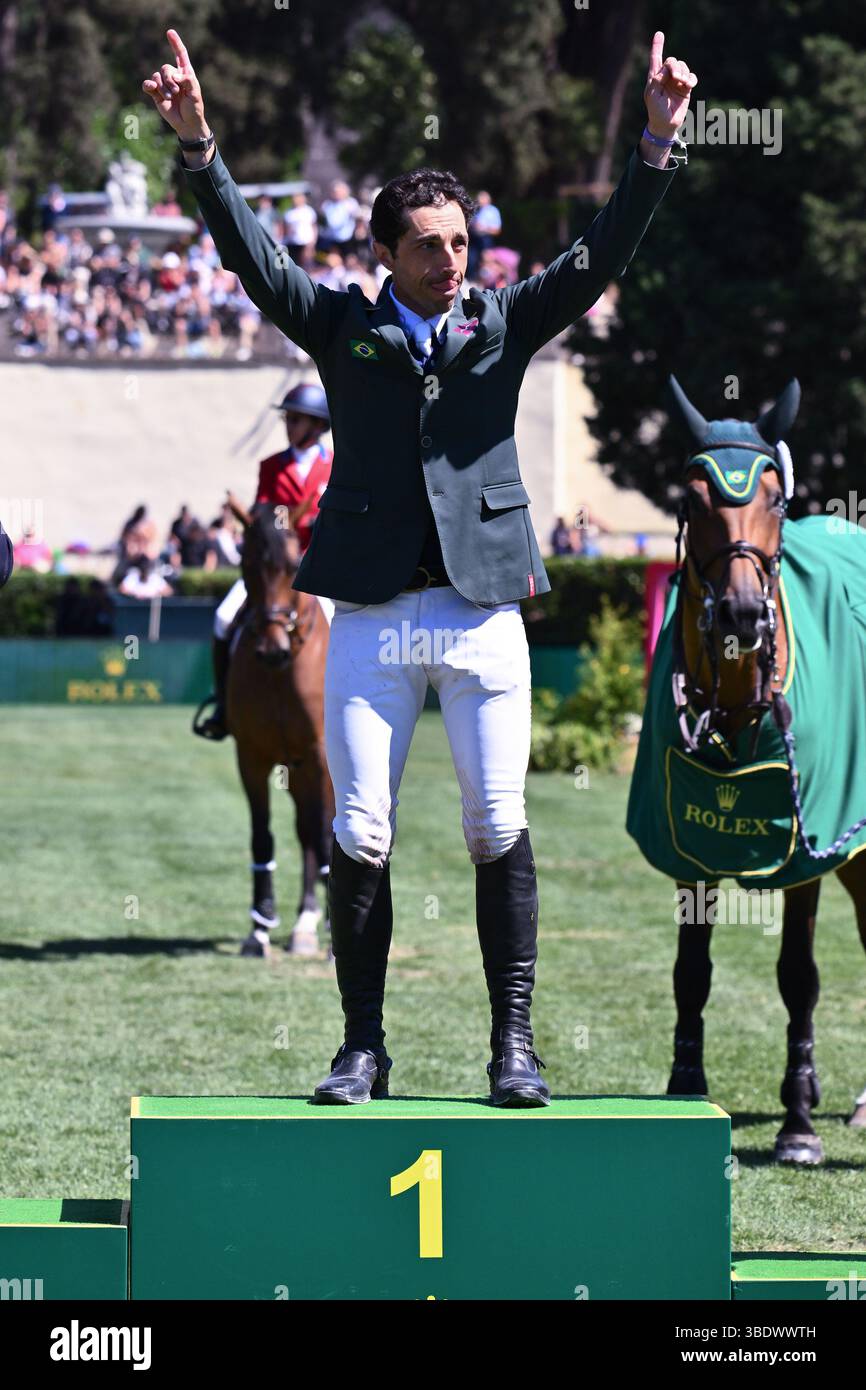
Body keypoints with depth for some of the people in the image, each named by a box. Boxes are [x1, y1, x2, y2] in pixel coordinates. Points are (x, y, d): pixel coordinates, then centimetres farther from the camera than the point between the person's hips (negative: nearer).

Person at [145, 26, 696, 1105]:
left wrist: (657, 143, -10)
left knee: (499, 830, -2)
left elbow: (600, 257, 1)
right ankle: (362, 1047, 8)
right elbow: (252, 258, -3)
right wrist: (197, 145, -16)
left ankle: (513, 1043, 5)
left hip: (484, 611, 0)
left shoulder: (505, 326, 9)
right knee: (360, 835, 0)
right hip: (372, 612, 0)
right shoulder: (343, 329, 7)